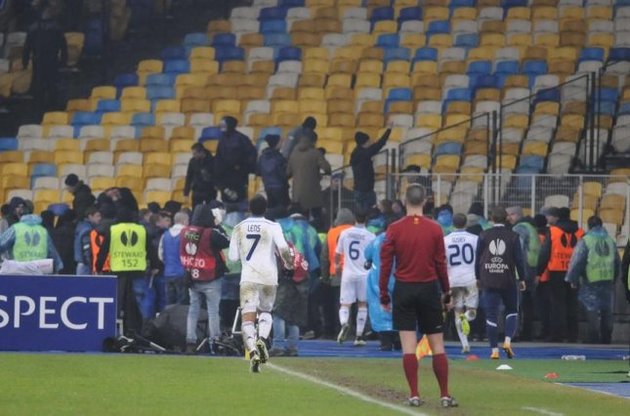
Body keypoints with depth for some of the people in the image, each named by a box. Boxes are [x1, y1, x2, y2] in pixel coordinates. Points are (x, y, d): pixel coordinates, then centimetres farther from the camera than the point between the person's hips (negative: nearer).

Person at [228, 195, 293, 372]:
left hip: (248, 278, 0)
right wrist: (288, 262, 7)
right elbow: (283, 248, -13)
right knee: (265, 311, 21)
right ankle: (262, 339, -7)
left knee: (247, 317, -5)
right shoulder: (272, 226, 0)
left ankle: (253, 351, -28)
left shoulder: (239, 228, 7)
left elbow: (233, 257, 7)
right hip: (268, 277, 0)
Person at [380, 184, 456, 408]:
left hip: (403, 289, 0)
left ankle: (414, 395, -2)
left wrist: (384, 294, 5)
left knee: (408, 346, 1)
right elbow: (441, 264, 0)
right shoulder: (435, 229, -3)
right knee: (437, 345, 5)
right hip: (429, 289, 0)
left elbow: (385, 264, -3)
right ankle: (445, 395, 4)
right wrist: (447, 293, 9)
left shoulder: (394, 229, -3)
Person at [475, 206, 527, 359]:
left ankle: (494, 350, 0)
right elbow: (519, 259, -2)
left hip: (489, 282, 0)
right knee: (512, 311, 17)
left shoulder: (484, 235, 2)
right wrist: (521, 279, 8)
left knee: (491, 315, 2)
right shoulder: (513, 236, -2)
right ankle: (507, 341, -2)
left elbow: (478, 258, 5)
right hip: (508, 280, 0)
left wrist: (478, 278, 15)